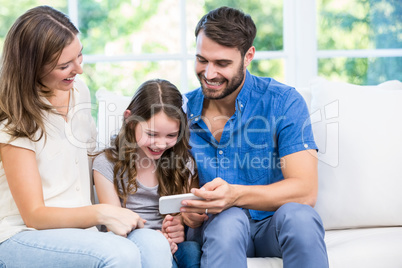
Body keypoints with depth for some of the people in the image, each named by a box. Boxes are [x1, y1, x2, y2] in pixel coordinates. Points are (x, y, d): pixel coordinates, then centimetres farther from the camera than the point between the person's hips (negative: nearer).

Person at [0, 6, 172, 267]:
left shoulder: (79, 90, 9)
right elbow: (34, 215, -13)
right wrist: (101, 213, -26)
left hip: (78, 229, 6)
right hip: (23, 237, -6)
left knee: (154, 244, -27)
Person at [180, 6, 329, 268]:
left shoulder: (284, 102, -6)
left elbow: (305, 191, -16)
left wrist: (235, 195, -32)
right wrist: (185, 210, -17)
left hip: (271, 226, 0)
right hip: (214, 227, 0)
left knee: (299, 216, -35)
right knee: (229, 220, -36)